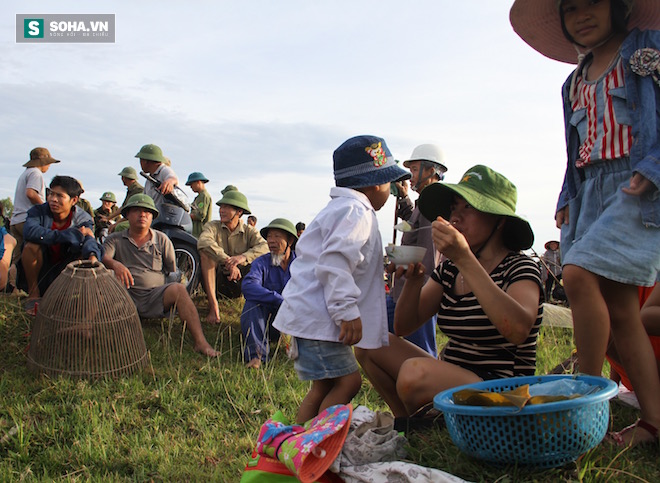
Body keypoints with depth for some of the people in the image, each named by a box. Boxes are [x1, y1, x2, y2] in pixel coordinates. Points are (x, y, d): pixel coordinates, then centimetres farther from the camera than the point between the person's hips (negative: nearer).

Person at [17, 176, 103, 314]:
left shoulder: (83, 219, -11)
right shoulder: (39, 211, -14)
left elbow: (88, 240, -32)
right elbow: (29, 231, -36)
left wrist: (93, 256, -57)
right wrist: (74, 233, -37)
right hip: (40, 272, 0)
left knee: (85, 256, -26)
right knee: (31, 245, -28)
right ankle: (33, 295, -10)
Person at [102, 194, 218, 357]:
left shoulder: (162, 239, 15)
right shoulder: (114, 240, 12)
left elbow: (173, 272, 16)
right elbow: (101, 258, -9)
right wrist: (115, 264, -30)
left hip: (155, 297, 0)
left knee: (178, 288, -30)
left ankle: (201, 342, -39)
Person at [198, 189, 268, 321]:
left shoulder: (249, 231, 0)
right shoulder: (213, 226, -3)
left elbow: (264, 247, -22)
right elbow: (203, 242, -27)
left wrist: (243, 257, -41)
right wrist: (227, 261, -39)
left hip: (239, 282, 0)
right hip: (215, 280, 0)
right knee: (205, 252, -26)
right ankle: (213, 305, -30)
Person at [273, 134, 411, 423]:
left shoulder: (340, 208, 21)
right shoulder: (356, 212, -13)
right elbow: (335, 263, -25)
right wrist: (347, 312, -24)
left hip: (309, 314, 11)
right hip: (316, 317, -11)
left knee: (323, 386, 15)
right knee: (348, 381, -10)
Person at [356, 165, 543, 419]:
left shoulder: (520, 268, -10)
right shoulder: (449, 269, 6)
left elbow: (518, 331, -33)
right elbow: (403, 327, 5)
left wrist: (465, 258, -33)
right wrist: (413, 280, -14)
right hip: (449, 381, 7)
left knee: (415, 372, -30)